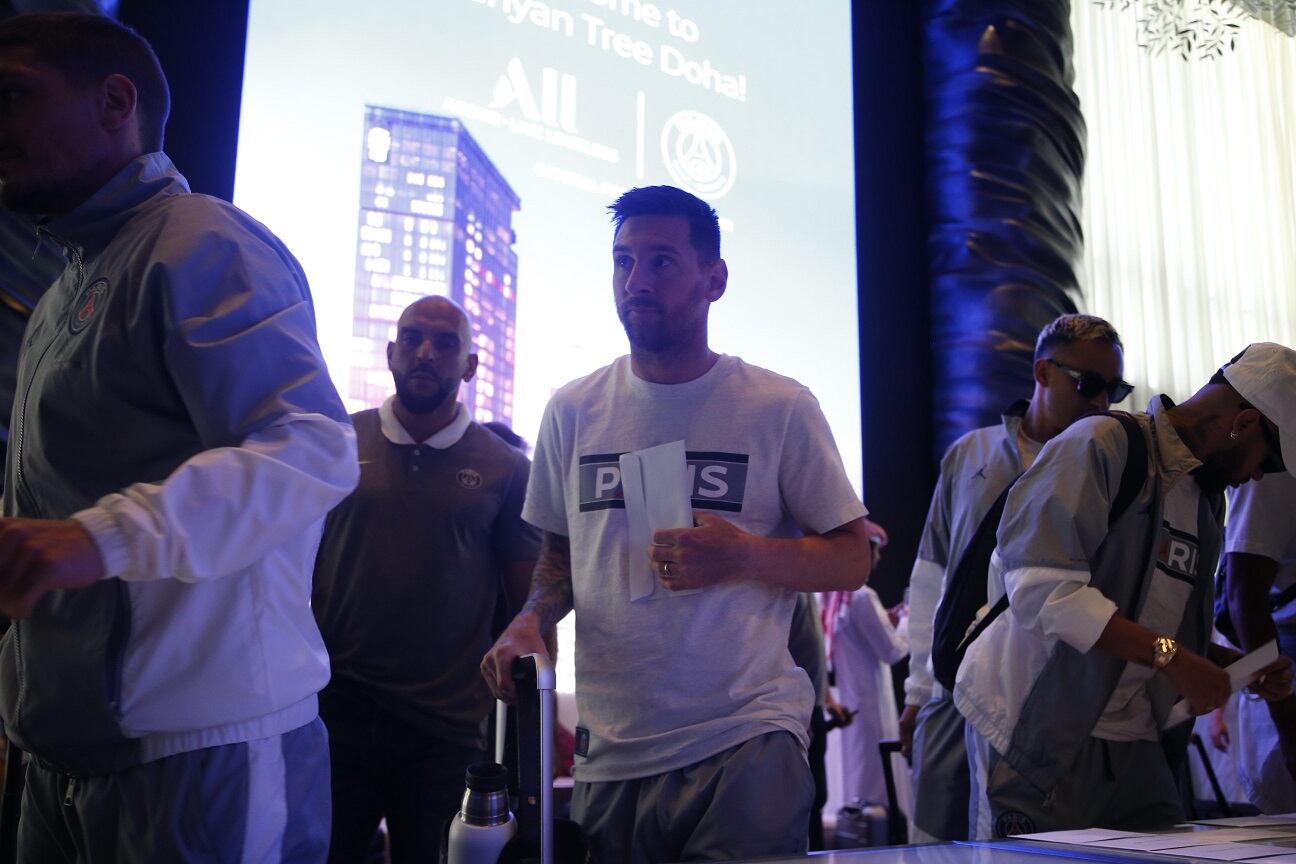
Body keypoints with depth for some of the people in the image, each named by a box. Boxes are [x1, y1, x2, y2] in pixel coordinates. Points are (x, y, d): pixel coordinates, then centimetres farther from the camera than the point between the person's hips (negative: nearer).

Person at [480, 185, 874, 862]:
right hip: (606, 750, 3)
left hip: (744, 746, -3)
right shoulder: (573, 411, 8)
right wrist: (529, 621, -1)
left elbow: (852, 559, 0)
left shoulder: (779, 407, -2)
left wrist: (745, 556, -17)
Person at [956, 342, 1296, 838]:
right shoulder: (1099, 446, -12)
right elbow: (1041, 586, -24)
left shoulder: (1204, 496, 16)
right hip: (1038, 733, -8)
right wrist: (1166, 654, -25)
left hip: (1132, 741, 8)